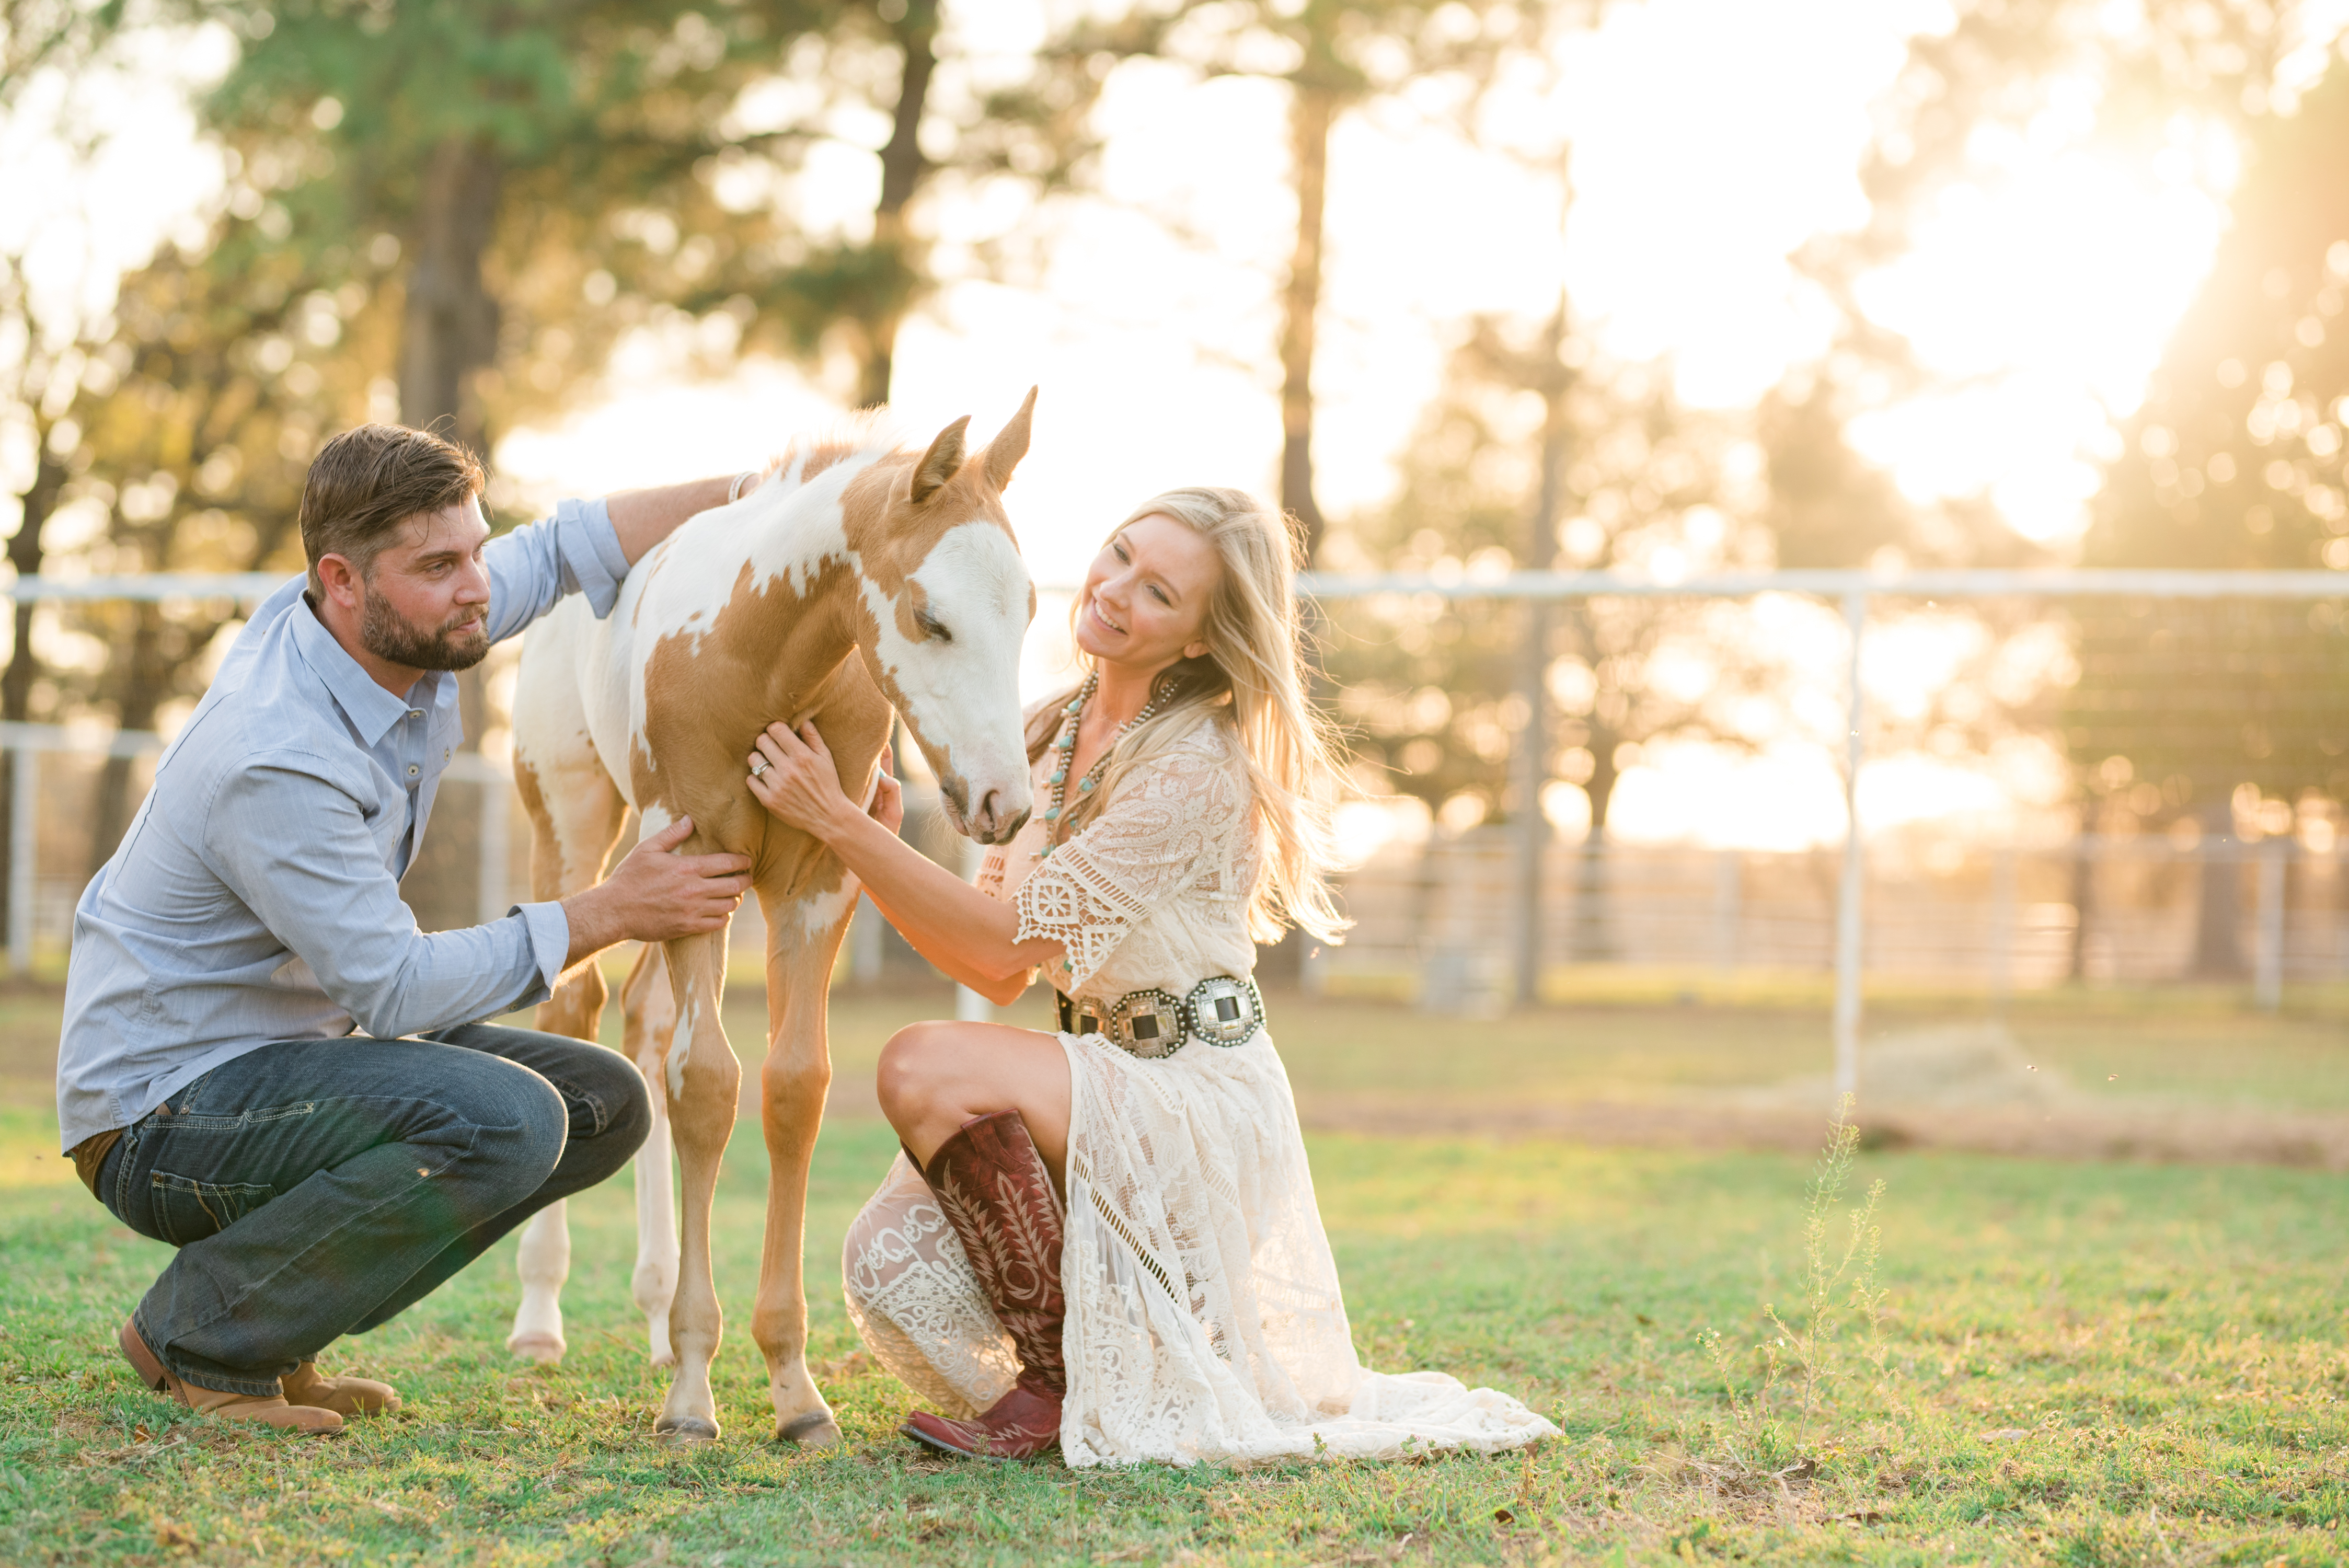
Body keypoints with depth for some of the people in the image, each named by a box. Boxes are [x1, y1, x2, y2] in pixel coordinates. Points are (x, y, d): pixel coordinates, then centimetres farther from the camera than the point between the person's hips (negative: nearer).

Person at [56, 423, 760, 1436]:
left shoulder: (402, 633, -3)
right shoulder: (274, 763, -29)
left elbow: (565, 549, 13)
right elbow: (394, 989, -25)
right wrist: (606, 915, -20)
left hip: (294, 1049, 10)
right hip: (161, 1116, -10)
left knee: (602, 1105, 5)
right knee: (503, 1118, -29)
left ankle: (274, 1323, 7)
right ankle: (202, 1334, -11)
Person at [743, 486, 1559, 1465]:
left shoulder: (1199, 770, -17)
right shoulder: (1050, 736, 9)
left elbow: (1009, 940, -19)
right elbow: (999, 976, 8)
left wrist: (840, 823, -21)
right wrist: (880, 845, -6)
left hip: (1201, 1097, -7)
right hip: (1105, 1078, 7)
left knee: (924, 1069, -27)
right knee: (887, 1259, -15)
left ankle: (1057, 1389, -12)